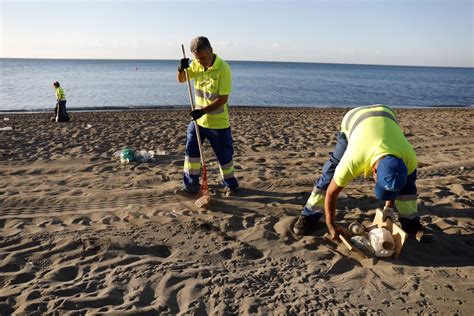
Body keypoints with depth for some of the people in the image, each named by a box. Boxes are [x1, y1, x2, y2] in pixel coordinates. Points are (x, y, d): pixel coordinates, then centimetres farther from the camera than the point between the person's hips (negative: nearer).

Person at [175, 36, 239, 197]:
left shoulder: (223, 68, -20)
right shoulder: (196, 64, -1)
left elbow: (223, 99, -23)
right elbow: (181, 80, 10)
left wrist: (203, 111, -29)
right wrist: (181, 69, -12)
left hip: (218, 122, -5)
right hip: (198, 119, 6)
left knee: (224, 156, 8)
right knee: (191, 152, 7)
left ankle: (231, 185, 29)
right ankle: (191, 186, 19)